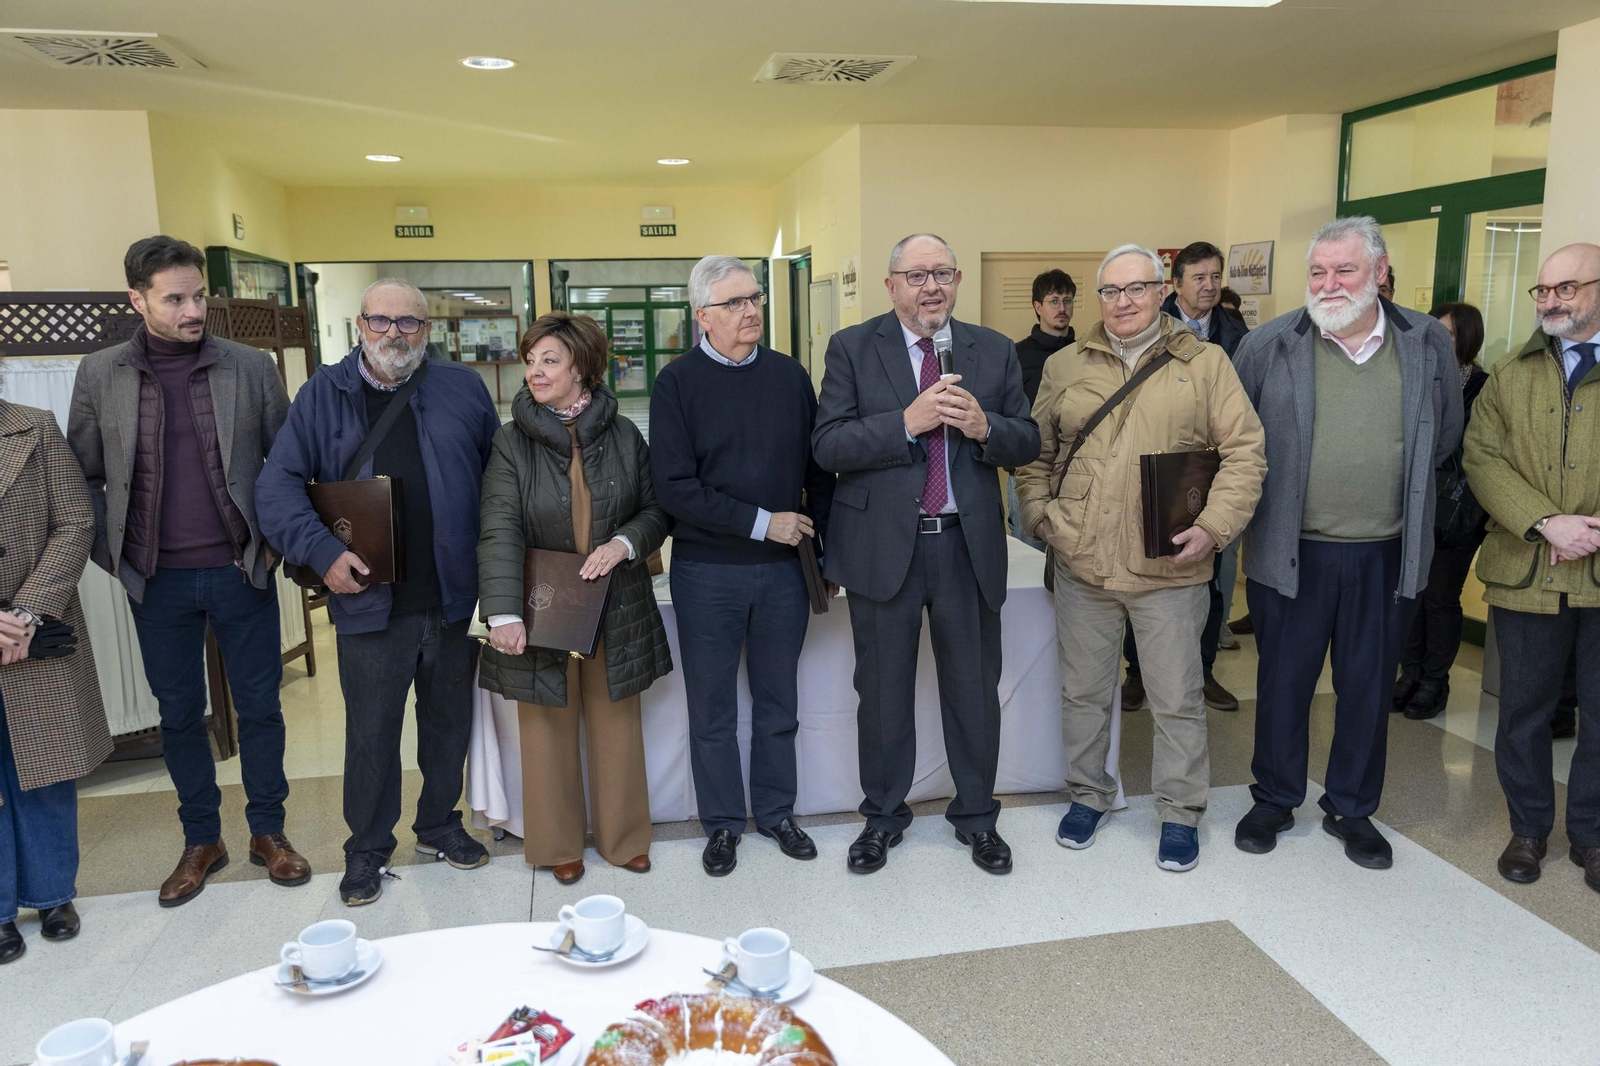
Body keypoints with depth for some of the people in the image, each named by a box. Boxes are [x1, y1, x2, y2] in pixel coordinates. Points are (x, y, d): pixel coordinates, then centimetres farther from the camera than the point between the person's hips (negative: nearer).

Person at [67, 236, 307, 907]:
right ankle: (201, 840, 29)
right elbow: (84, 477, 7)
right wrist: (111, 554, -1)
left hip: (241, 571, -1)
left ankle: (268, 831, 26)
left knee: (259, 705, 8)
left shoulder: (251, 367, -2)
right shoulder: (99, 375, 0)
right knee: (178, 714, 12)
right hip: (157, 581, 1)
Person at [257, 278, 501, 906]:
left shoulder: (463, 388, 5)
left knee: (449, 720, 15)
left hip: (455, 598, 2)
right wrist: (322, 551, -14)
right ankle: (368, 849, 27)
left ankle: (440, 825, 36)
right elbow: (277, 485, -1)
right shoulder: (324, 394, 2)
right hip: (369, 601, -2)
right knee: (371, 732, 8)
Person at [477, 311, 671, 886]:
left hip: (616, 609, 1)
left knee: (617, 723, 11)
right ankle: (559, 844, 27)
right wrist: (503, 613, -23)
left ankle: (624, 837, 29)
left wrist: (623, 543, -14)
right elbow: (500, 530, -13)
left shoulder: (623, 435, 1)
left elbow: (657, 509, 7)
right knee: (549, 726, 9)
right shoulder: (512, 442, -4)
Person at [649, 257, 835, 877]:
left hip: (782, 568, 3)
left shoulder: (790, 375, 5)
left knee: (778, 703, 14)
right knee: (713, 709, 9)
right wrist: (761, 522, -16)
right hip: (707, 574, -2)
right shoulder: (678, 383, -5)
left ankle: (776, 812, 31)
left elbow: (818, 471, 8)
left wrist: (828, 548, 4)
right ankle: (722, 823, 26)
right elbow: (674, 487, -14)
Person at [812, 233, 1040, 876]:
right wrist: (908, 421, -23)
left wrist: (985, 427, -16)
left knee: (974, 688, 13)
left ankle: (976, 816, 33)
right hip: (883, 545, -2)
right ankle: (883, 815, 31)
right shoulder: (852, 348, -2)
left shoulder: (995, 352, 6)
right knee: (883, 690, 12)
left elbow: (1027, 445, 5)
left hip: (969, 545, 2)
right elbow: (827, 446, -11)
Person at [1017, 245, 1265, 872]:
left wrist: (1213, 527, -13)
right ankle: (1089, 795, 33)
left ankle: (1180, 813, 26)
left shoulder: (1206, 364, 2)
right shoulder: (1065, 368, 9)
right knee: (1083, 692, 14)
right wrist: (1039, 512, -1)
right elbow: (1036, 453, 14)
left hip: (1171, 568, -2)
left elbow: (1245, 453, -2)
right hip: (1081, 564, 2)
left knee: (1178, 699, 8)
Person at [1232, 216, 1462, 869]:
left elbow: (1446, 433, 14)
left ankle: (1352, 809, 31)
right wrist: (1262, 497, 1)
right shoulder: (1268, 344, -4)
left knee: (1369, 687, 12)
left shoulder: (1428, 343, 3)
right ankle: (1274, 799, 29)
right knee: (1283, 681, 10)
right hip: (1290, 551, -2)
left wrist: (1399, 487, 8)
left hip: (1385, 554, 2)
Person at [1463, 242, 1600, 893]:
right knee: (1524, 711, 11)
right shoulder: (1510, 377, 9)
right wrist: (1547, 523, -17)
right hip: (1526, 573, 1)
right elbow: (1483, 459, -3)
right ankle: (1528, 828, 28)